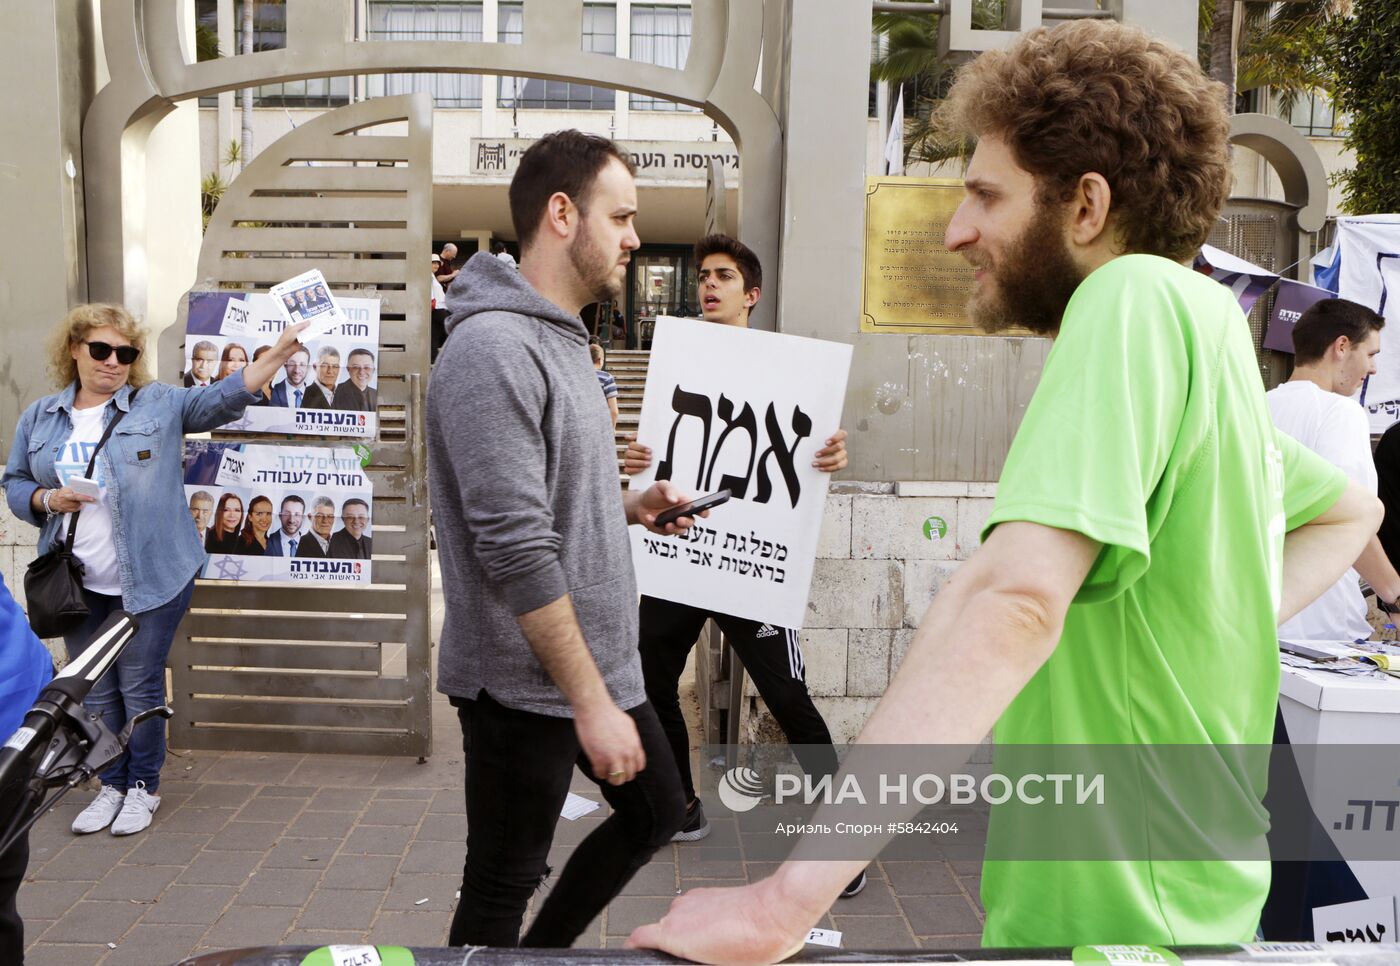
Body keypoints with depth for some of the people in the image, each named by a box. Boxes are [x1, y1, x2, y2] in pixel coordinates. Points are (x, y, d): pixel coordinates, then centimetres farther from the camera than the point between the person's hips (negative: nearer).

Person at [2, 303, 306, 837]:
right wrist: (47, 499, -8)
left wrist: (279, 352, -22)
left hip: (149, 578, -3)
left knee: (140, 686, 4)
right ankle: (112, 784, 29)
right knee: (94, 691, 12)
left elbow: (225, 396, -10)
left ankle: (143, 786, 22)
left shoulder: (160, 405, 0)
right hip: (79, 586, 4)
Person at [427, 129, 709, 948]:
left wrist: (629, 505, 4)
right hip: (526, 686, -10)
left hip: (602, 661, 10)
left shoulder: (564, 341, 11)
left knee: (656, 814, 22)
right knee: (502, 889, 8)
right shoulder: (494, 348, -21)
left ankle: (544, 950, 39)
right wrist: (591, 703, -24)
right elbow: (516, 550, -26)